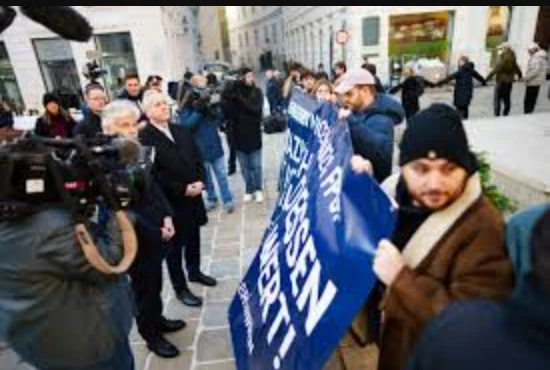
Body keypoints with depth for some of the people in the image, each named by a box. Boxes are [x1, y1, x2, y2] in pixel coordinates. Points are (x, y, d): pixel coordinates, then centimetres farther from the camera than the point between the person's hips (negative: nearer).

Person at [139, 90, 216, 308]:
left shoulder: (180, 130, 8)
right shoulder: (143, 138, -15)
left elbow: (197, 157, 11)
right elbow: (151, 175, -20)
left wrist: (200, 181, -6)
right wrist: (182, 189, -18)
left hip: (193, 195, 7)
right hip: (169, 202, -6)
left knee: (193, 238, 22)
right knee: (174, 246, 9)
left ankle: (194, 272, 44)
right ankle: (180, 288, 25)